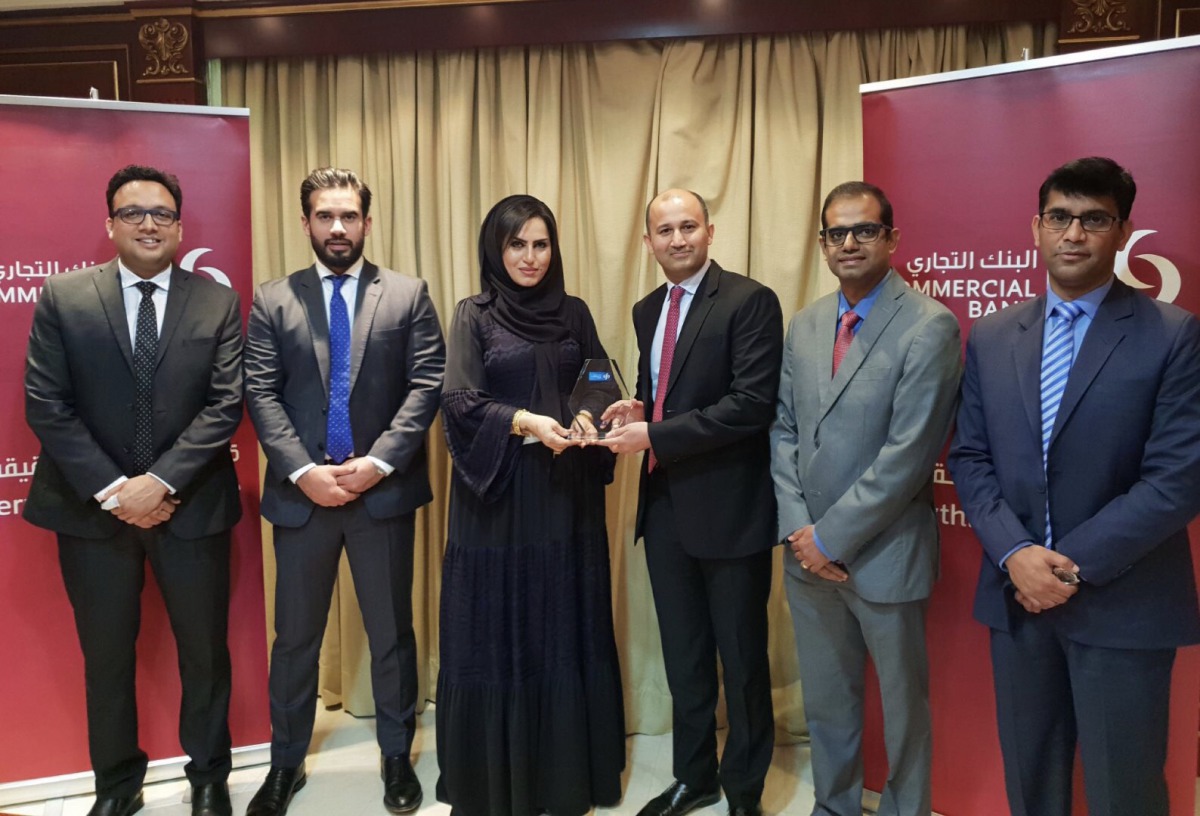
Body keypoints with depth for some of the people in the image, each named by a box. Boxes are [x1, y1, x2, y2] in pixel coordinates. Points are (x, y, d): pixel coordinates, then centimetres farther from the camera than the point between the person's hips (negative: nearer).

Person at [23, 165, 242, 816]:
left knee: (205, 650, 11)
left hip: (191, 509, 0)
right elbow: (45, 404, -5)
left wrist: (161, 482, -16)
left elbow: (225, 404, -7)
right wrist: (112, 490, -13)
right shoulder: (62, 298, 0)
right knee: (106, 656, 14)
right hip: (92, 510, 0)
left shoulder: (218, 302, 0)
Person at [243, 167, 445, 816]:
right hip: (300, 492, 1)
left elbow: (427, 384, -4)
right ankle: (286, 762, 29)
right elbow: (261, 394, -1)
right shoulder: (273, 300, 6)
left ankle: (396, 755, 28)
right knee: (294, 636, 12)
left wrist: (377, 462, -14)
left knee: (392, 633, 11)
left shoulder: (408, 294, 4)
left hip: (384, 489, 0)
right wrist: (302, 470, -13)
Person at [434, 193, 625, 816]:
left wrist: (595, 418, -13)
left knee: (567, 630, 8)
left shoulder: (574, 313, 10)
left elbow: (599, 389, 9)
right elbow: (460, 402, -9)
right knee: (500, 633, 3)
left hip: (567, 494, 3)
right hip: (499, 495, -3)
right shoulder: (474, 315, 0)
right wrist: (525, 422, -24)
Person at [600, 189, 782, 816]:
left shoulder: (750, 302, -11)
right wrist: (636, 411, -1)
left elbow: (752, 404, -20)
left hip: (729, 509, -6)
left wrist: (654, 435, -20)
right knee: (683, 657, 18)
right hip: (665, 506, 7)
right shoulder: (647, 311, 12)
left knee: (741, 659, 10)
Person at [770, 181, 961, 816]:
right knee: (825, 702, 20)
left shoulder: (930, 326, -13)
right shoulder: (804, 325, 7)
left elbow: (909, 453, -19)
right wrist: (798, 529, -4)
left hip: (883, 555, -5)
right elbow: (784, 430, 7)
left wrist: (831, 536, -15)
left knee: (903, 706, 14)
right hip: (808, 551, 6)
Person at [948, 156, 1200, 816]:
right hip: (1015, 595, 4)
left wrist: (1074, 565, -16)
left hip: (1122, 604, -3)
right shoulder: (991, 337, 7)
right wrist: (1015, 554, -11)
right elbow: (969, 459, 4)